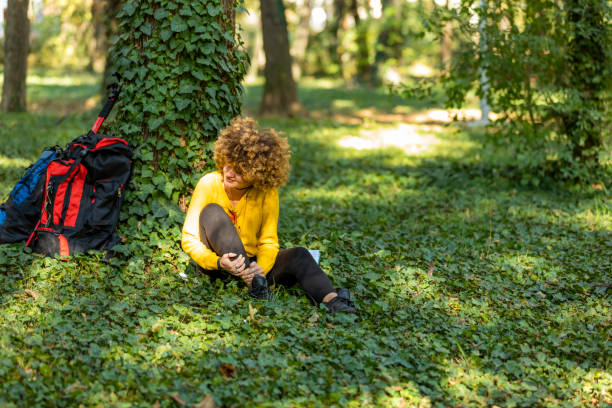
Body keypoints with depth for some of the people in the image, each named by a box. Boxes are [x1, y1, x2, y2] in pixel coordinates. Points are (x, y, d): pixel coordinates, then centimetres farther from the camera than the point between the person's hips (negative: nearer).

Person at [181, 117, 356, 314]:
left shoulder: (267, 192, -11)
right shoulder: (209, 184, -16)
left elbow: (268, 242, -8)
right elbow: (189, 239, -14)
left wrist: (261, 268, -30)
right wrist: (217, 262, -32)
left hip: (252, 260, 1)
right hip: (215, 261, -1)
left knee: (299, 256, -25)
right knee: (212, 212, -27)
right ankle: (252, 283, -37)